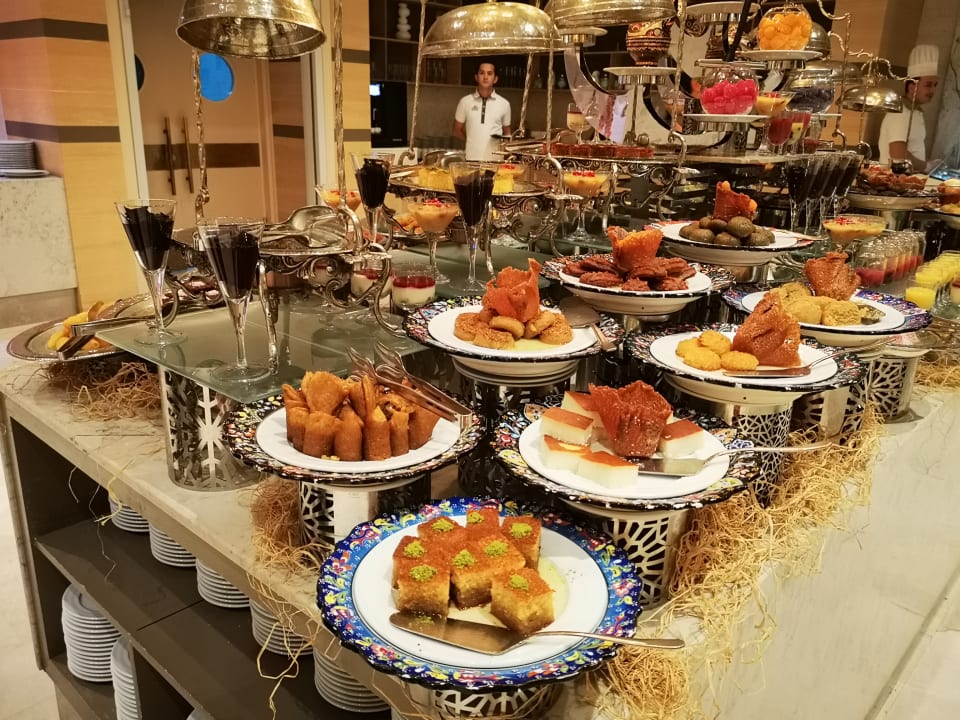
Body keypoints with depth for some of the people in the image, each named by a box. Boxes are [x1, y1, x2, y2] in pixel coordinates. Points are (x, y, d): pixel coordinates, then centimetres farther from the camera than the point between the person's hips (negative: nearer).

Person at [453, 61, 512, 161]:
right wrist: (472, 140, 5)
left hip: (496, 159, 0)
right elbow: (457, 130, 15)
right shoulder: (465, 102, 5)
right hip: (471, 158, 0)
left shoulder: (504, 104, 5)